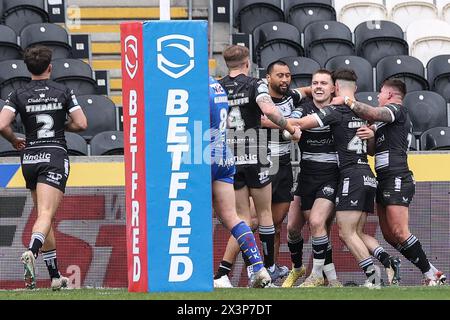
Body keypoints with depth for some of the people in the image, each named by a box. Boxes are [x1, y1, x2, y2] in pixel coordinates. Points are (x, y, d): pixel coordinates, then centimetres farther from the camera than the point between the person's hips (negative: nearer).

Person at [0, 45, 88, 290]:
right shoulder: (63, 92, 0)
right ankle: (31, 252, -44)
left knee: (44, 214, 14)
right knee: (46, 215, -13)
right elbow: (81, 124, -2)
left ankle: (55, 276, 16)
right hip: (55, 157, -2)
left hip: (30, 158, 2)